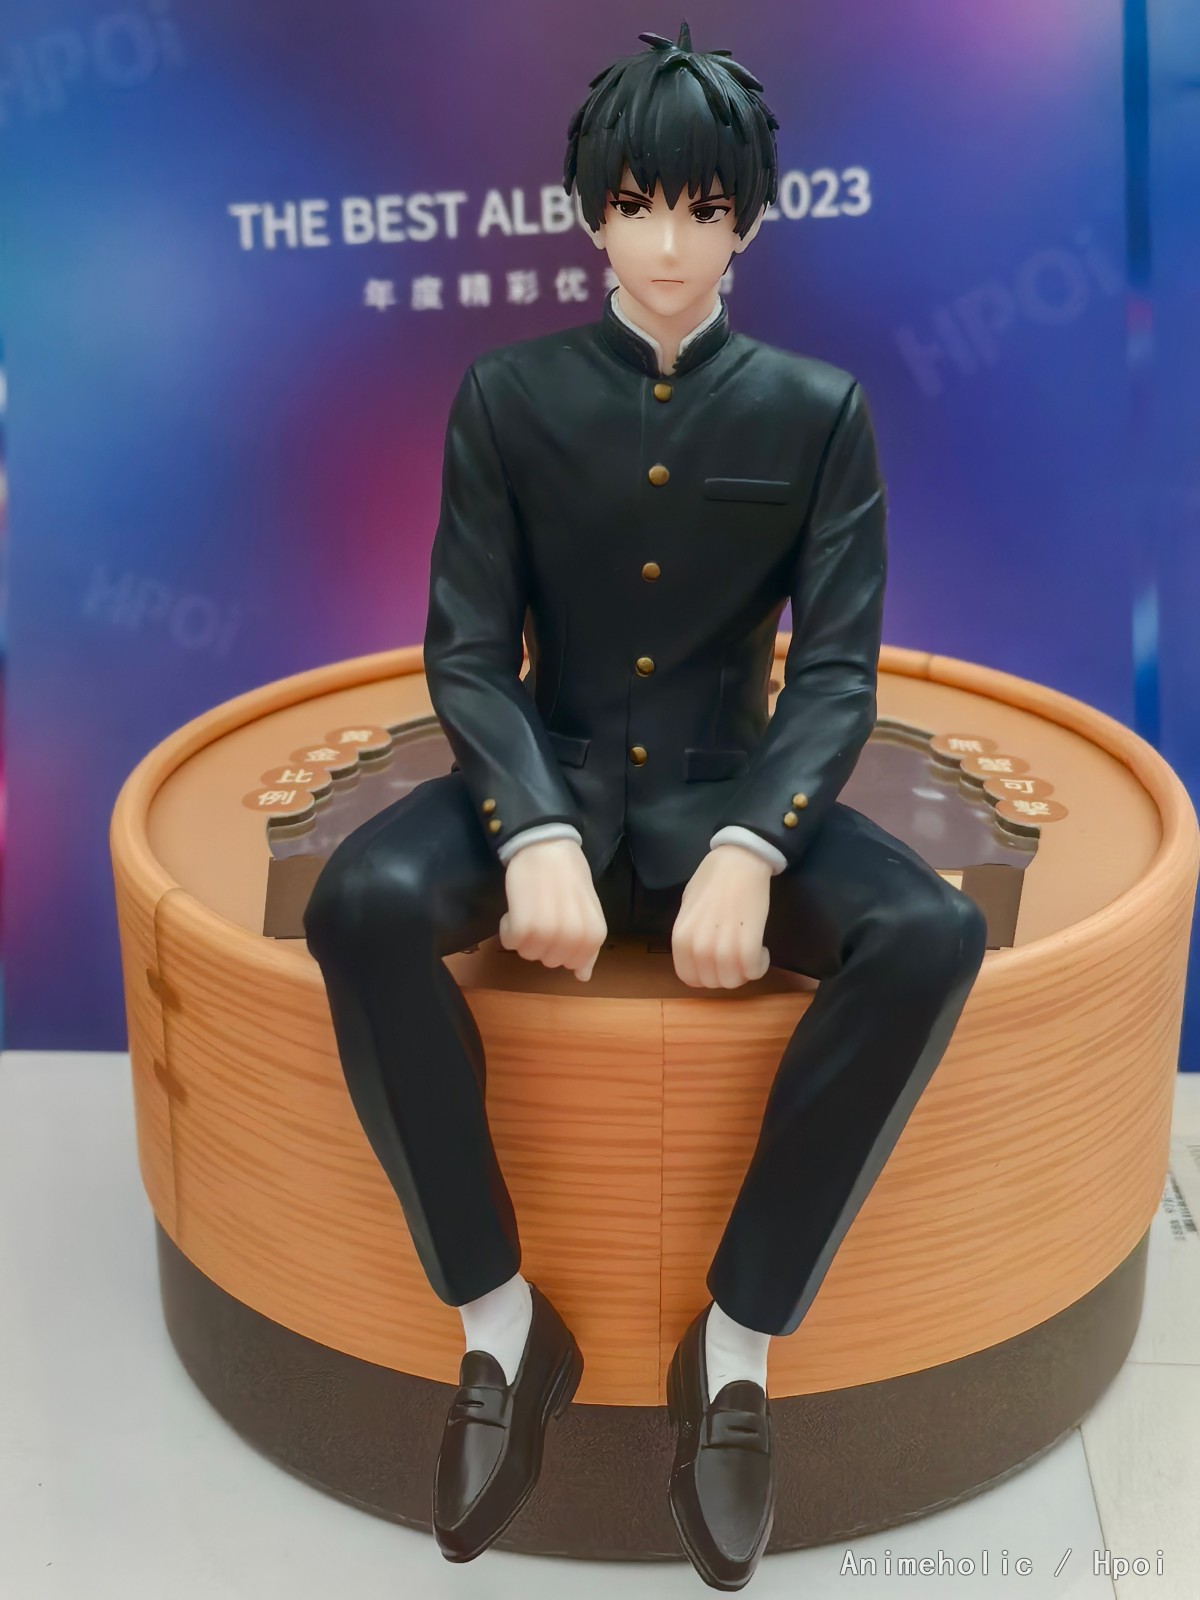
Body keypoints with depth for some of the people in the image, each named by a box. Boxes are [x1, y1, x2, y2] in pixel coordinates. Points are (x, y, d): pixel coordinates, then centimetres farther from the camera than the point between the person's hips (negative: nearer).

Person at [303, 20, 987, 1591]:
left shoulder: (819, 412, 1)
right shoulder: (510, 394, 1)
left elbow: (837, 672, -6)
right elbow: (467, 649, -6)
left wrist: (750, 849, -25)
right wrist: (534, 834, -25)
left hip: (732, 790, 0)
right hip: (551, 775, 0)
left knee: (933, 937, -29)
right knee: (361, 904, -31)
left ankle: (740, 1335, -14)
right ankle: (503, 1314, -13)